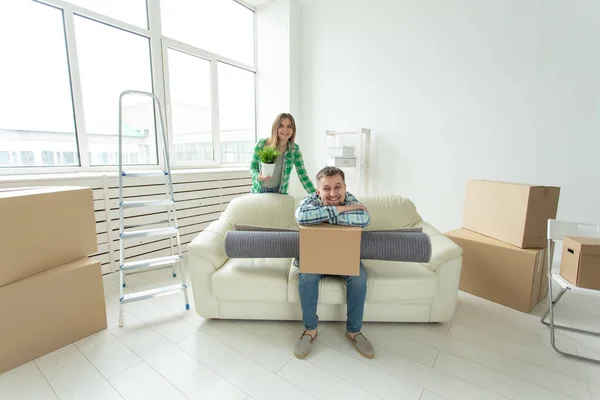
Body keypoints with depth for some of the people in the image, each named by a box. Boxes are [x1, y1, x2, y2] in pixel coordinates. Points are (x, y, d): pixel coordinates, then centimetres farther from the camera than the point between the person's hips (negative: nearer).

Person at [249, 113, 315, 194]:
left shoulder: (295, 149, -10)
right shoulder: (261, 144, -13)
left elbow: (302, 175, -8)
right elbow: (252, 167, -2)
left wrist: (315, 195, -14)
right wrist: (258, 177, -23)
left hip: (280, 193, 1)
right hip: (258, 191, -1)